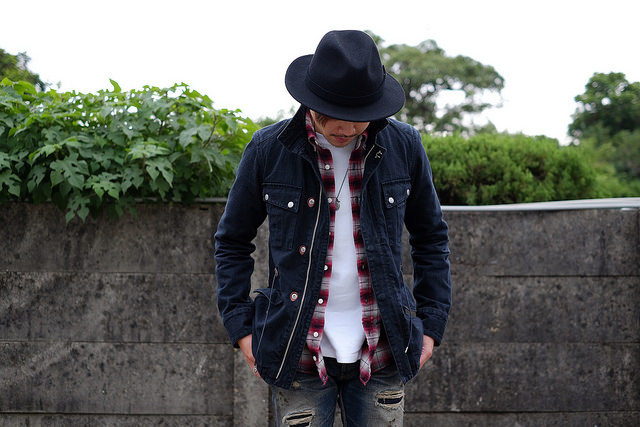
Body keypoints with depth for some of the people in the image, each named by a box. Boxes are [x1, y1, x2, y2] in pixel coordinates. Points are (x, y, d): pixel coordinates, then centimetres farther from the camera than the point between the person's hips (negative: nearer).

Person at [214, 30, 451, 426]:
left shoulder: (404, 147, -1)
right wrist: (240, 327, 0)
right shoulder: (269, 149, -4)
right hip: (300, 354, -1)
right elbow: (232, 241, 7)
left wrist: (431, 325, 7)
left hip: (380, 354, 1)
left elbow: (432, 238, 12)